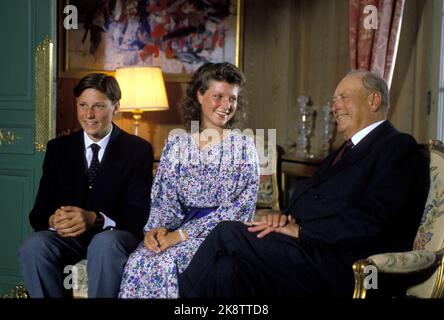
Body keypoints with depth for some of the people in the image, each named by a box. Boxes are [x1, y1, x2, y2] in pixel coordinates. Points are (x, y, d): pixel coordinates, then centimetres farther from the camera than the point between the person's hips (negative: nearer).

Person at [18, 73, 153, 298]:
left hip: (114, 235, -2)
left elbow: (138, 212, -8)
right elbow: (39, 211, 3)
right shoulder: (58, 148, 9)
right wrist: (53, 220, -23)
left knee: (105, 244, -37)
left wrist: (95, 219, -27)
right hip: (67, 236, 3)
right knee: (33, 247, -29)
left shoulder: (138, 149, 1)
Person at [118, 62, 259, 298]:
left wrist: (183, 234, -16)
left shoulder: (242, 144, 1)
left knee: (165, 262, -30)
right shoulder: (176, 142, 11)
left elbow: (241, 207, -8)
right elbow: (163, 197, 10)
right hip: (178, 228, 3)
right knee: (138, 261, -27)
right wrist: (158, 227, -13)